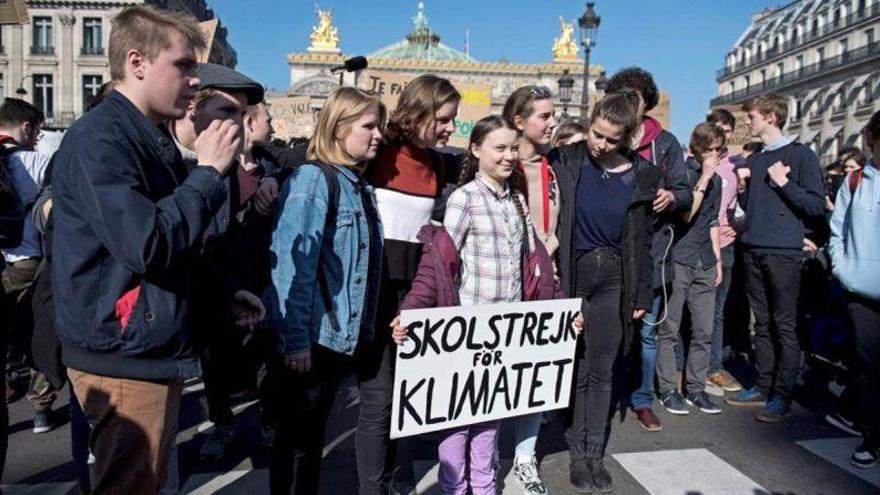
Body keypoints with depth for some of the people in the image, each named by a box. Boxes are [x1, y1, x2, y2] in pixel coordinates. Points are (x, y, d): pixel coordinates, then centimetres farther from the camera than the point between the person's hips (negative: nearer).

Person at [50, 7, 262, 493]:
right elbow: (146, 245, -28)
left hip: (156, 348, 9)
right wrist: (208, 171, -19)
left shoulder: (153, 138, 12)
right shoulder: (98, 139, -17)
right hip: (123, 354, -9)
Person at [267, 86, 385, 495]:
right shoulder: (312, 178, -14)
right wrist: (295, 338, -20)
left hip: (345, 334, 8)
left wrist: (367, 326, 16)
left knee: (312, 433, 19)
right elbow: (291, 263, -20)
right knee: (298, 436, 8)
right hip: (310, 337, -7)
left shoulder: (359, 185, 12)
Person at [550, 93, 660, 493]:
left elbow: (644, 240, 5)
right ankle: (577, 454, 21)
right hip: (572, 275, -2)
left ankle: (595, 453, 24)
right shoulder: (564, 162, -7)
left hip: (614, 280, 2)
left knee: (603, 371, 11)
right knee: (576, 369, 7)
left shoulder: (641, 176, 0)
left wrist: (642, 295, 4)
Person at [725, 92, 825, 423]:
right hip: (753, 249, 6)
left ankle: (782, 396, 3)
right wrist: (742, 188, 4)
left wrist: (783, 183, -14)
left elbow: (817, 207, -7)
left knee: (784, 326, -3)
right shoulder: (754, 160, 17)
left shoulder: (801, 155, -2)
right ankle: (763, 386, 19)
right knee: (762, 323, 11)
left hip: (784, 253, -6)